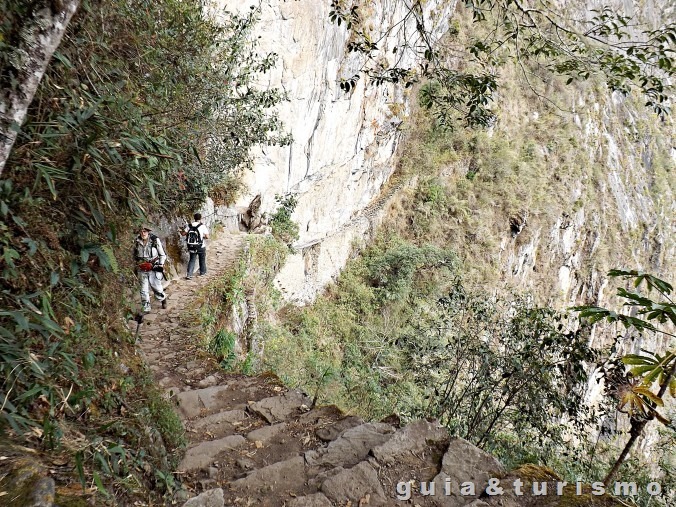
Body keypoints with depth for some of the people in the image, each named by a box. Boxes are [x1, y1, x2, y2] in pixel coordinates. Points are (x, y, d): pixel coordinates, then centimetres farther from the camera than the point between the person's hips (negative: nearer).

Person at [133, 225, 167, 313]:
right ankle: (146, 308, 15)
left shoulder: (155, 240, -8)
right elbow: (135, 256, 19)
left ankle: (163, 299, 33)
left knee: (157, 289, 2)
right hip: (142, 270, 3)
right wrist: (136, 266, 16)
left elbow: (162, 255, 1)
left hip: (153, 269, -3)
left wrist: (160, 265, -7)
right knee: (143, 290, 2)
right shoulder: (137, 242, 2)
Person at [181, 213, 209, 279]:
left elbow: (183, 233, -2)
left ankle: (189, 274, 4)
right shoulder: (202, 226, -16)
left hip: (192, 247, 3)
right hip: (201, 247, -3)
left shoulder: (189, 226, -5)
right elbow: (207, 237, -17)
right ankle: (202, 272, 33)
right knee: (202, 260, 18)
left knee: (192, 260, 13)